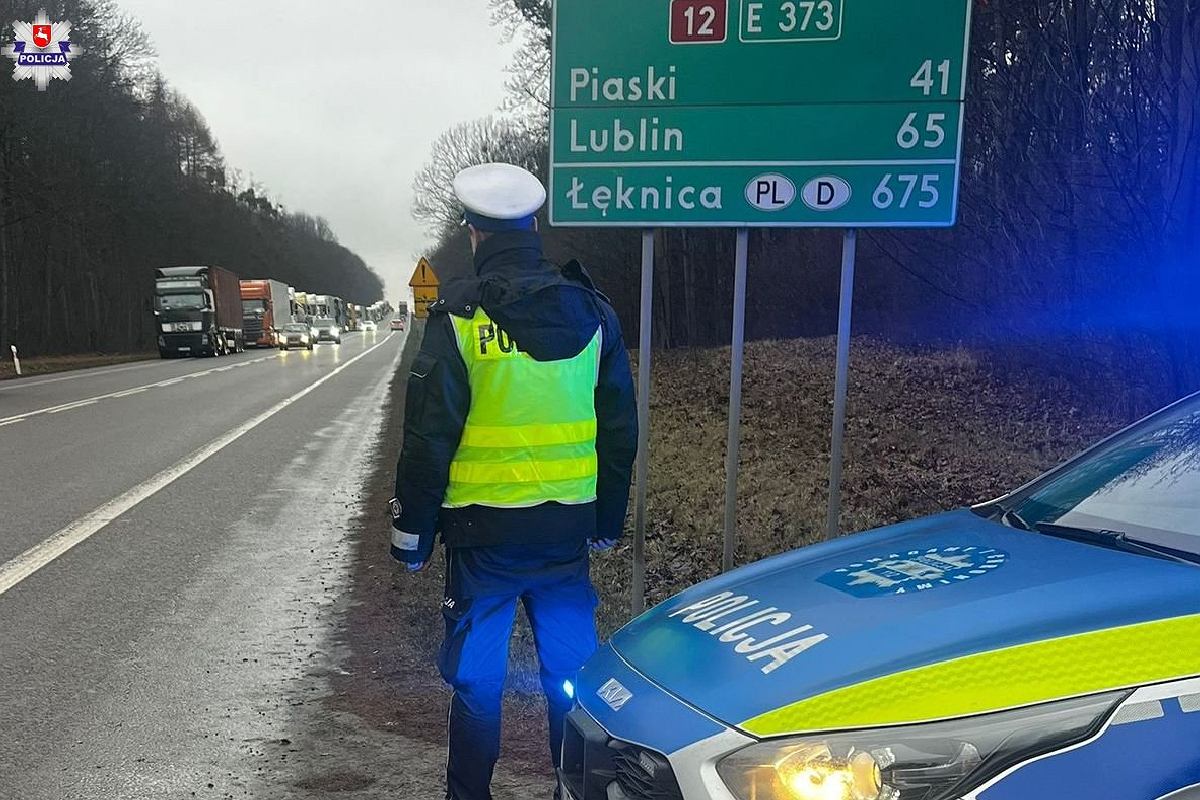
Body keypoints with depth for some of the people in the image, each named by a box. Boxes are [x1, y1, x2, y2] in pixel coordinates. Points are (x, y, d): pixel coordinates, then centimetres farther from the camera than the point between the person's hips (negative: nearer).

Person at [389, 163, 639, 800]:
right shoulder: (592, 313, 3)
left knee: (476, 675, 11)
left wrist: (412, 531, 0)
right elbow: (619, 430, 7)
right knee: (572, 668, 15)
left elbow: (429, 436, -10)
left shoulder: (458, 316, -10)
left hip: (483, 530, -3)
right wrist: (608, 520, 17)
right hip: (567, 527, 4)